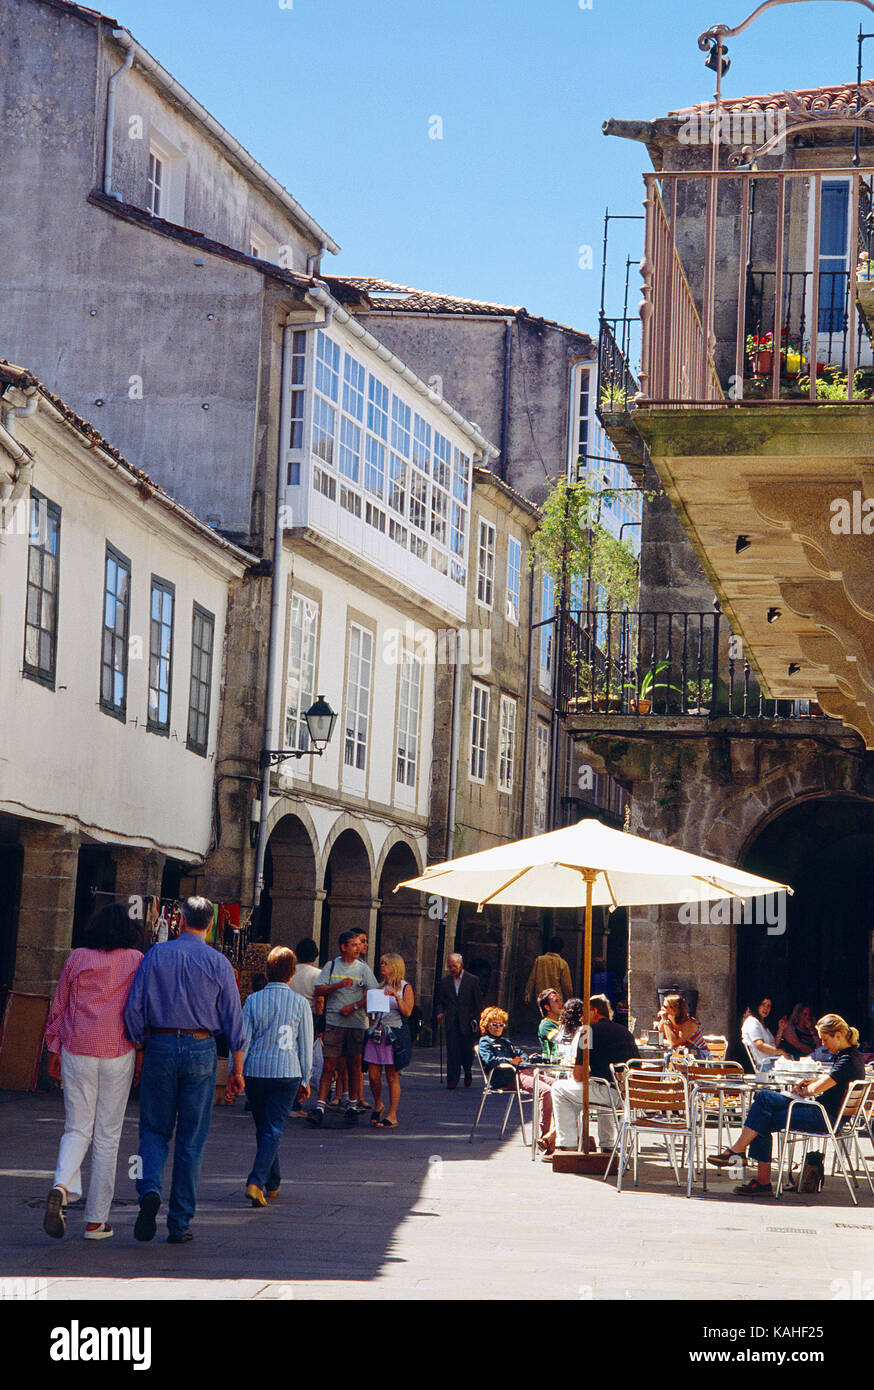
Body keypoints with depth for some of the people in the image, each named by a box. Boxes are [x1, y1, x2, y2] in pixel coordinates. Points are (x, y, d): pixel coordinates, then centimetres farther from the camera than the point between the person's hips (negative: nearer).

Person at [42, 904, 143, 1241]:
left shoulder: (77, 958, 4)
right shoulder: (136, 961, 0)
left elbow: (59, 1007, 7)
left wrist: (55, 1052, 15)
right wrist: (143, 1056, 7)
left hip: (78, 1052, 1)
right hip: (119, 1053, -1)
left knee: (77, 1130, 9)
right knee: (107, 1137, 6)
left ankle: (61, 1187, -21)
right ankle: (96, 1220, 9)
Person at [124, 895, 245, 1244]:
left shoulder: (157, 954, 1)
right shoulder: (219, 963, 1)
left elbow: (134, 1007, -2)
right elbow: (233, 1019, 1)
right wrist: (237, 1068, 7)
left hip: (160, 1046, 0)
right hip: (201, 1049, 0)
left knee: (154, 1130, 12)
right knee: (191, 1140, 6)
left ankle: (150, 1189, -17)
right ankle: (179, 1224, 7)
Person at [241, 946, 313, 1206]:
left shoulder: (253, 1001, -3)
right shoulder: (300, 1004, -4)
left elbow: (242, 1041, -1)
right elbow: (305, 1046, 2)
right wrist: (305, 1079, 12)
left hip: (255, 1073, 2)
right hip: (286, 1074, -2)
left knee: (263, 1129, 16)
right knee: (274, 1131, -1)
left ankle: (272, 1184, 25)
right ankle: (256, 1182, -18)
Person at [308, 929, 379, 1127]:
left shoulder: (363, 968, 7)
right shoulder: (331, 966, 7)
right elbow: (318, 991, 1)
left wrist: (354, 1006, -10)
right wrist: (338, 985, -14)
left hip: (357, 1023, 1)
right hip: (334, 1022, -1)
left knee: (354, 1066, 4)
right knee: (329, 1065, -6)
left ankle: (353, 1106, 15)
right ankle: (320, 1107, -9)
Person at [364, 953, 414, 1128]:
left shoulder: (405, 987, 3)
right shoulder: (380, 986, 17)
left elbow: (407, 1012, -7)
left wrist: (396, 996, -18)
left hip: (394, 1034, -4)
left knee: (392, 1076, -3)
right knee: (373, 1075, -1)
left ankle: (392, 1115, 2)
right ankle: (378, 1105, 23)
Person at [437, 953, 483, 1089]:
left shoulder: (473, 980, 0)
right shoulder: (445, 981, 9)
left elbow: (478, 1002, 1)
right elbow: (440, 1000, 17)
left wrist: (476, 1020, -6)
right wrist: (440, 1012, -3)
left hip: (467, 1022, -2)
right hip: (451, 1022, 2)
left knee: (467, 1050, 1)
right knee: (452, 1051, -4)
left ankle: (467, 1072, 31)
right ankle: (452, 1081, -2)